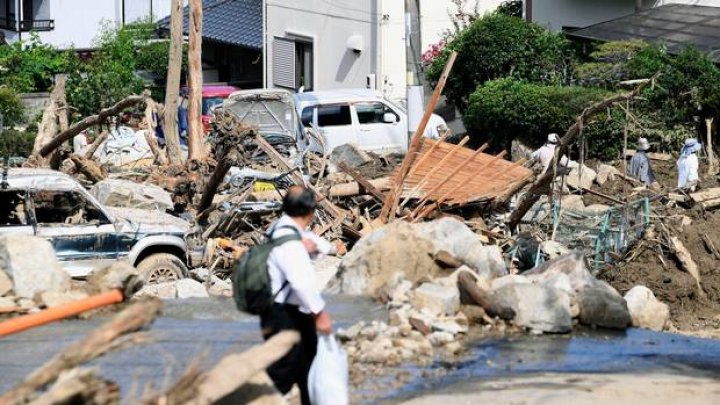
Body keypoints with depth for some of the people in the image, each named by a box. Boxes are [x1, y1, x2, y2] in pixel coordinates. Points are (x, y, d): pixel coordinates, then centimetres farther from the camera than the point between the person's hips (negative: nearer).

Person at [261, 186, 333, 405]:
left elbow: (324, 245, 14)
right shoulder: (288, 242, -25)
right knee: (283, 374, -7)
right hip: (283, 316, -11)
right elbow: (302, 281, -34)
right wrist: (320, 313, -28)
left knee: (308, 365, 22)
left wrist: (313, 244, -9)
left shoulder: (284, 229, 5)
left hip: (296, 312, 11)